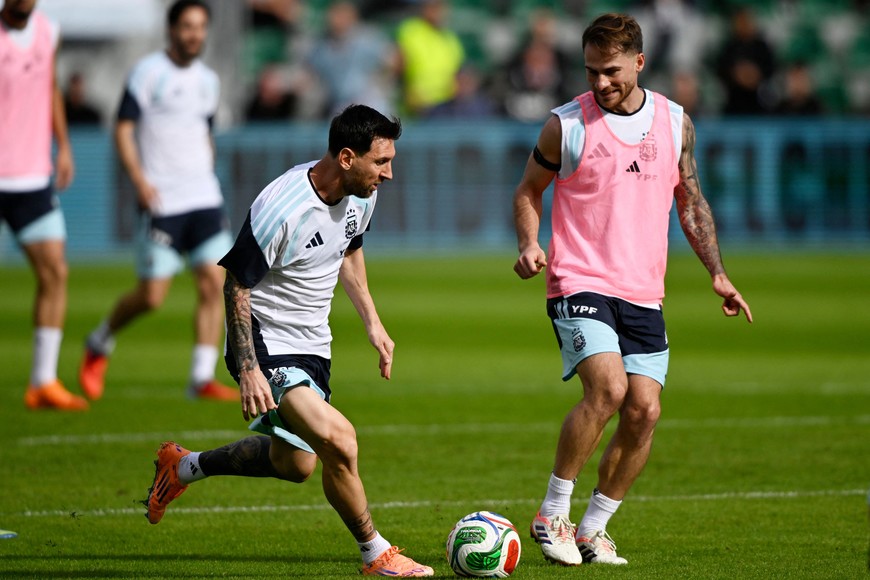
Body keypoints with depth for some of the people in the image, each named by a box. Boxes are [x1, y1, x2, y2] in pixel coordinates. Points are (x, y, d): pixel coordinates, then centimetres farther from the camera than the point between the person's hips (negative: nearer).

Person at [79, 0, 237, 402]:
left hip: (204, 200, 6)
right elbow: (123, 129, -8)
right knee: (152, 296, -5)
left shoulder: (207, 80, 14)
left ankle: (202, 378, -4)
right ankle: (99, 344, 21)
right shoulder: (148, 72, -5)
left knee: (214, 283, -7)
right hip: (161, 202, -6)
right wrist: (139, 179, -18)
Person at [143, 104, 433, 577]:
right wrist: (248, 369, -24)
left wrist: (372, 322, 15)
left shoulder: (361, 197, -4)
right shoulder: (281, 210, -28)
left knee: (295, 464, 21)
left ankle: (184, 467, 43)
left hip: (312, 345, 9)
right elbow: (236, 285, -19)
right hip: (266, 342, -9)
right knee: (337, 440, -25)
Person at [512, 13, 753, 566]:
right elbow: (530, 189, 10)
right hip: (580, 284, -4)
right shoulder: (567, 124, -2)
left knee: (644, 411, -5)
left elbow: (691, 200, 18)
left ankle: (593, 530, 11)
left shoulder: (674, 122, 8)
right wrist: (529, 244, -8)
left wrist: (717, 273, 10)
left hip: (644, 293, 4)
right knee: (608, 388, -24)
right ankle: (552, 515, -10)